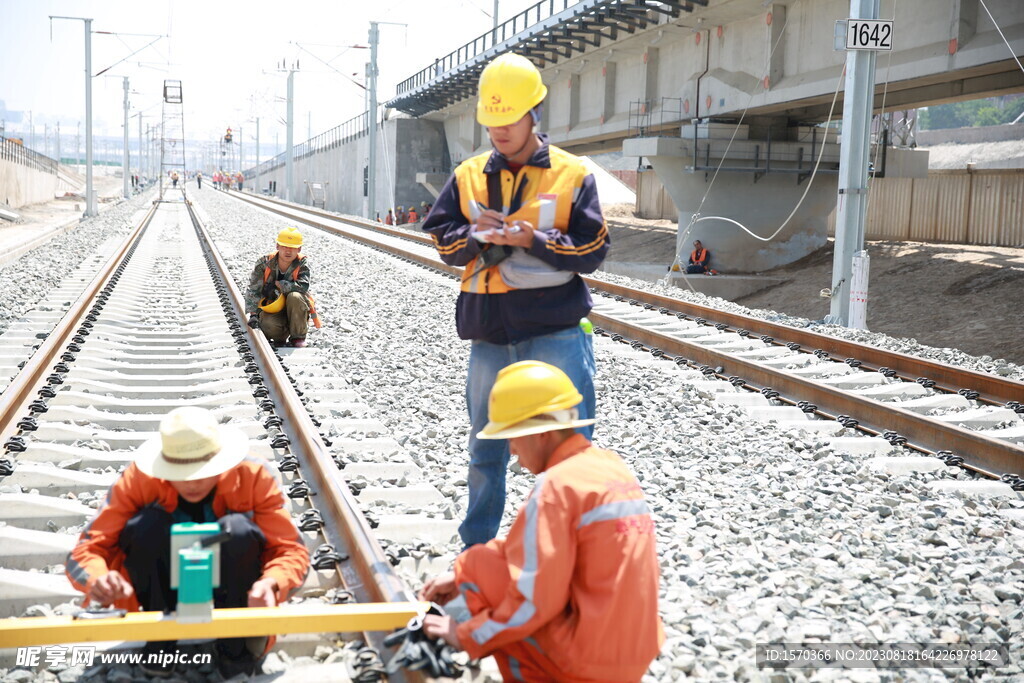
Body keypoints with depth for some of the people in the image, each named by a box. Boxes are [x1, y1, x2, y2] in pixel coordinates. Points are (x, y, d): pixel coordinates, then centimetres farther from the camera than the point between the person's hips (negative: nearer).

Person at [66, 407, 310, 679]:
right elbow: (85, 550, -22)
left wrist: (271, 583, -43)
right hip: (165, 592, 1)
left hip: (231, 593, 0)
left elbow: (292, 550, -19)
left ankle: (235, 643, -10)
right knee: (149, 523, -28)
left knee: (238, 529, -31)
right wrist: (98, 580, -47)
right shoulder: (138, 479, -20)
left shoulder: (253, 476, -20)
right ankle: (160, 637, -8)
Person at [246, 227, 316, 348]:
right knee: (267, 324, -34)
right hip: (273, 308, 0)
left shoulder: (302, 263, -12)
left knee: (294, 296, -35)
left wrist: (277, 285, -23)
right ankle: (281, 336, 6)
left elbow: (303, 286, -28)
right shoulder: (265, 262, -9)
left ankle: (298, 337, -15)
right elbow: (253, 289, -6)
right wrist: (253, 314, -15)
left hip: (295, 310, 0)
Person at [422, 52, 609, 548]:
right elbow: (442, 240, 7)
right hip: (490, 333, 4)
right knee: (486, 447, 15)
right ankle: (477, 548, 30)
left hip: (556, 331, -3)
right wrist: (477, 236, -13)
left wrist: (533, 239, -18)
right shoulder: (468, 176, 9)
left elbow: (592, 251, -4)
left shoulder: (572, 175, 0)